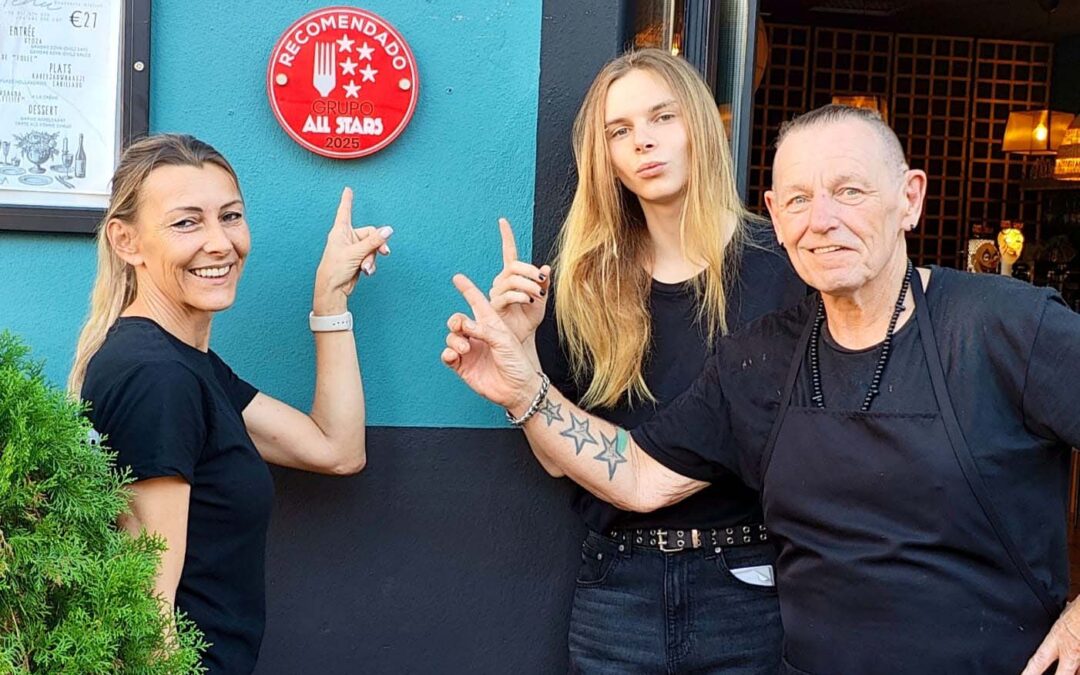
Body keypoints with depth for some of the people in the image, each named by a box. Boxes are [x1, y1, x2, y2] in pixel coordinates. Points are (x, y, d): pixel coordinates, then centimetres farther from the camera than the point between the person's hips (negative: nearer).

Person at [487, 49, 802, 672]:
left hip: (747, 583, -2)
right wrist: (520, 342, -9)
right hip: (619, 586, 2)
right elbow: (561, 455, 3)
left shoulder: (777, 264, -7)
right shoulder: (588, 282, 2)